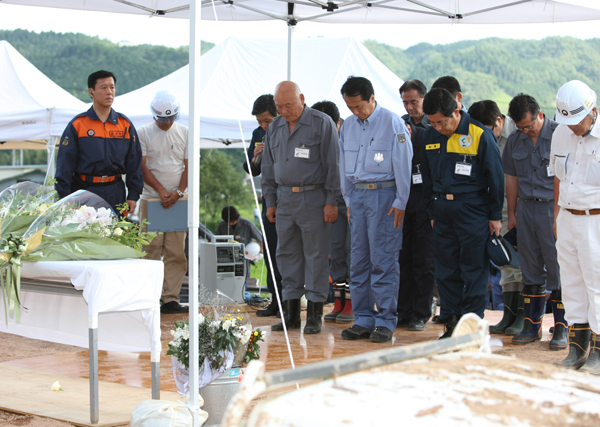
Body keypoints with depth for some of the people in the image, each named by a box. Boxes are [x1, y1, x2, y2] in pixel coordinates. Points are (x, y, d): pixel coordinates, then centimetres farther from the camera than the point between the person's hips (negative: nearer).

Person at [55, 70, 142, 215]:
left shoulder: (125, 125, 9)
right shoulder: (77, 125, 1)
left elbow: (134, 163, 12)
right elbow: (64, 164, 0)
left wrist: (133, 196, 5)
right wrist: (64, 200, -6)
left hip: (116, 193, 2)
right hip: (85, 192, -2)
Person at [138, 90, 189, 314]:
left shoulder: (185, 133, 9)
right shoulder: (143, 133, 3)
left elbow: (189, 166, 7)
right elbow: (142, 167, -2)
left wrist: (178, 192, -7)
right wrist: (162, 191, -11)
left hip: (178, 200, 2)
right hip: (151, 199, -2)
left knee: (176, 252, -1)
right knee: (151, 250, -5)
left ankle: (171, 298, 2)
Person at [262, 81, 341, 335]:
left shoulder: (322, 123, -6)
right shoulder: (274, 128, 12)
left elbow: (333, 164, -8)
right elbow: (268, 168, 19)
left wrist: (332, 202, -11)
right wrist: (270, 201, 14)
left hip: (313, 198, -6)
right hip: (285, 199, 6)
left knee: (315, 255, -2)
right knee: (287, 254, 8)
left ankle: (314, 315, 4)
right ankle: (290, 312, 16)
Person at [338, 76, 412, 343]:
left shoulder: (393, 123, -6)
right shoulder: (348, 126, 12)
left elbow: (402, 164, -6)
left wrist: (400, 202, -8)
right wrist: (348, 199, 14)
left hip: (384, 194, -6)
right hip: (357, 194, 6)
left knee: (383, 260, -6)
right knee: (359, 260, 7)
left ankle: (385, 321, -1)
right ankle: (363, 319, 13)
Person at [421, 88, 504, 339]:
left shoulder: (480, 135, -9)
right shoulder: (430, 136, 6)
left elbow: (495, 177, -3)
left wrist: (495, 216, -1)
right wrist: (432, 211, 15)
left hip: (472, 210, -5)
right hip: (442, 210, 5)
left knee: (474, 270, 0)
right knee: (446, 270, 7)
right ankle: (452, 323, 15)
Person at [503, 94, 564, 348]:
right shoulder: (514, 141, 11)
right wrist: (511, 213, 15)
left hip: (554, 207, -5)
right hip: (526, 208, 5)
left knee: (558, 269, -4)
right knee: (530, 268, 9)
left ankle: (561, 328, 3)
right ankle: (532, 325, 17)